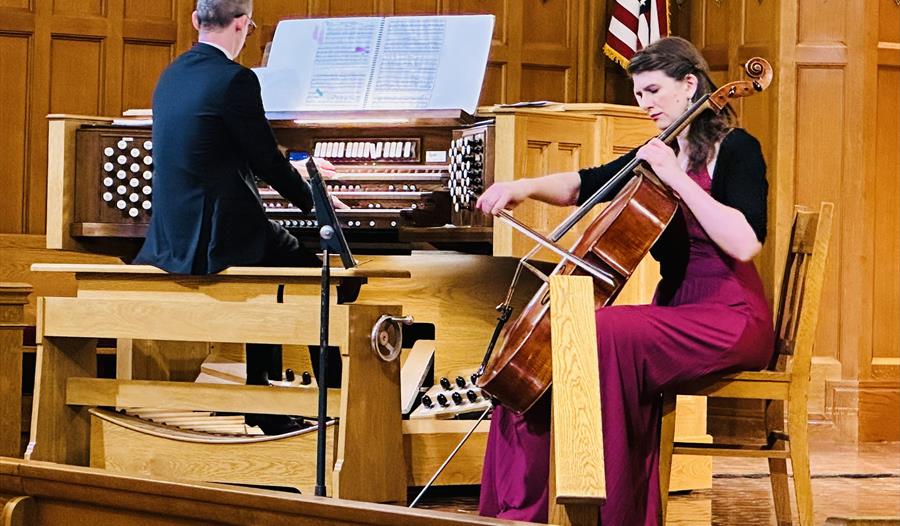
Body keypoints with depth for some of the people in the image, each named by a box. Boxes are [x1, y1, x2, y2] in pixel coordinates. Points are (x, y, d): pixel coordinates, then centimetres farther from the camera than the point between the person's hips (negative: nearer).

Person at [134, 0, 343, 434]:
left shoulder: (172, 76, 13)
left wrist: (294, 170, 36)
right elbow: (267, 162, -9)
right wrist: (314, 201, 9)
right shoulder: (235, 80, -14)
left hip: (173, 238, 9)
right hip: (219, 243, -8)